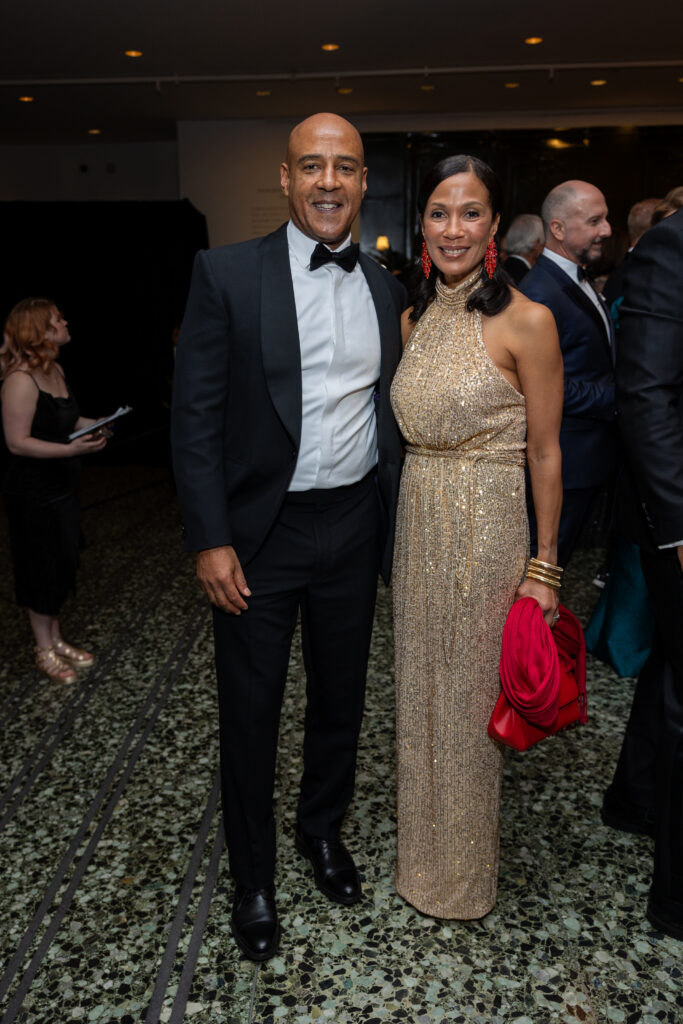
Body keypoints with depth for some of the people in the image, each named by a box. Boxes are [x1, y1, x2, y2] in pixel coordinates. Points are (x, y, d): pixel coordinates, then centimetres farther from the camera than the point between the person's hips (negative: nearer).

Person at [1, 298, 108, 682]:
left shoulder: (56, 370, 6)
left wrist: (92, 424, 3)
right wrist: (72, 449, -31)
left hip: (62, 488, 9)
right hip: (34, 494, -9)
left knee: (62, 565, 18)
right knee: (42, 569, 5)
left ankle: (56, 639, 34)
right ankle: (44, 650, 23)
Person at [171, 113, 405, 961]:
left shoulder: (385, 288, 7)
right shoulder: (227, 273, -7)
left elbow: (388, 410, 11)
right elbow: (195, 414, -9)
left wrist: (394, 523, 8)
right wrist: (210, 540, -14)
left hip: (353, 525, 4)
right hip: (259, 532, -4)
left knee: (341, 695, 19)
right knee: (250, 713, 10)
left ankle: (323, 827, 46)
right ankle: (252, 876, 35)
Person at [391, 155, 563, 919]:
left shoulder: (525, 322, -12)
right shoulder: (414, 319, 7)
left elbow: (545, 455, -10)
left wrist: (544, 567, -9)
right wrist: (412, 517, 10)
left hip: (486, 531, -6)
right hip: (415, 525, 6)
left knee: (471, 693, 9)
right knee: (419, 685, 17)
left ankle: (464, 872, 35)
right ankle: (422, 851, 42)